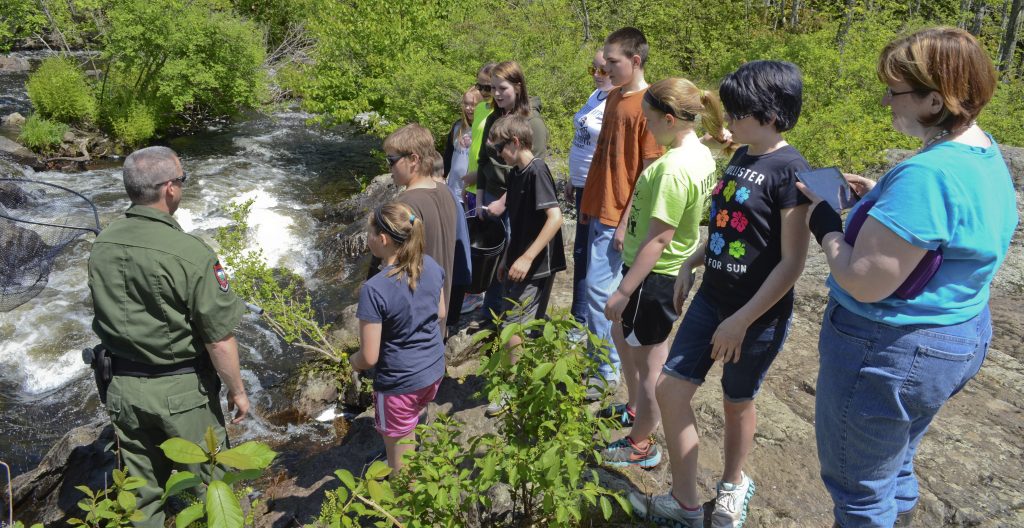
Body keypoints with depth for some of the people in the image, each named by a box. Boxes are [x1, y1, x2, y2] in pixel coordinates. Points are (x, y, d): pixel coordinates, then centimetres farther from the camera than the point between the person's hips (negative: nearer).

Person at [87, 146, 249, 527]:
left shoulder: (102, 246, -5)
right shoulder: (190, 253, -24)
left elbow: (105, 317, 7)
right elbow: (219, 337, -20)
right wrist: (237, 390, -7)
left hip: (123, 386, 6)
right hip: (181, 390, -5)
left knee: (140, 489, 21)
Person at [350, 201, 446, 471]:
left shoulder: (374, 290, -29)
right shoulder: (432, 266, -10)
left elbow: (369, 357, -23)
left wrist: (353, 361, -1)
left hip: (399, 383, -7)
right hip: (435, 370, 7)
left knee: (399, 458, 18)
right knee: (408, 433, 32)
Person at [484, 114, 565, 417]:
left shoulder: (537, 171, -16)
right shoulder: (515, 174, 11)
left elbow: (555, 217, -24)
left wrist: (526, 258, -26)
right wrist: (507, 258, 19)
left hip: (536, 266, -9)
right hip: (520, 264, 9)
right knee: (533, 325, 16)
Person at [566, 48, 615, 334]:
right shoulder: (596, 95, 11)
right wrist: (572, 180, 21)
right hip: (584, 187, 9)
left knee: (585, 253, -1)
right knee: (583, 252, 15)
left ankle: (581, 320, 13)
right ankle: (581, 317, 27)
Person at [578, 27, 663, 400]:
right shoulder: (613, 97, 11)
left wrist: (627, 222, -17)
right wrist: (588, 202, 16)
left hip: (619, 216, -8)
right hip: (599, 209, 8)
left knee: (598, 289, -6)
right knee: (608, 288, 15)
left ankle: (607, 372, 8)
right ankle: (610, 359, 29)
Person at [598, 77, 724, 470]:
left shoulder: (674, 168, -26)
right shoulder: (701, 154, 3)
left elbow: (659, 238, -26)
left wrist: (623, 291, -22)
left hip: (654, 275, -10)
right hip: (673, 267, 10)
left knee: (649, 363, 8)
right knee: (621, 333, 28)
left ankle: (641, 445, 28)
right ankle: (636, 409, 48)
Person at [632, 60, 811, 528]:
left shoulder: (789, 171, -18)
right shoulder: (740, 158, 7)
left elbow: (792, 262, -20)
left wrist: (741, 320, -21)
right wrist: (690, 264, 10)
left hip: (757, 314, -7)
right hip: (711, 298, 7)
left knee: (737, 402, 12)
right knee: (671, 388, 4)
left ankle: (733, 485, 41)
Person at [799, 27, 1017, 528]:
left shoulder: (927, 174, -29)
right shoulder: (986, 152, 3)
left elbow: (864, 283, -28)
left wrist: (825, 224, -12)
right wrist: (880, 197, 6)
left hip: (889, 352, -10)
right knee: (894, 470, 28)